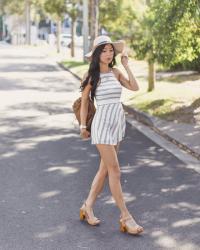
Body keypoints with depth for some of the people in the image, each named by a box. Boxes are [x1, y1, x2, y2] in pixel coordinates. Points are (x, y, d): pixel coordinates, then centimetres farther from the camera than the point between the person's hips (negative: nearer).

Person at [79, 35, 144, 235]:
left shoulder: (115, 72, 7)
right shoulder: (91, 76, -5)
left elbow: (134, 87, -2)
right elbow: (84, 101, 3)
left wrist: (126, 66, 1)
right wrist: (83, 126, 4)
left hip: (118, 122, 6)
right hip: (102, 123, -6)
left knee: (105, 169, 12)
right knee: (115, 171, -6)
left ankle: (88, 207, 26)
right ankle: (125, 217, -1)